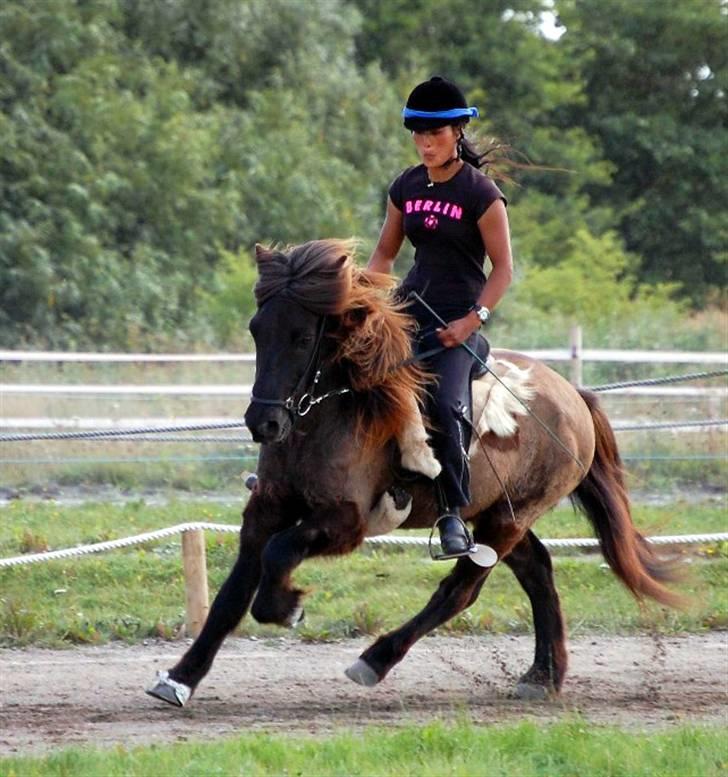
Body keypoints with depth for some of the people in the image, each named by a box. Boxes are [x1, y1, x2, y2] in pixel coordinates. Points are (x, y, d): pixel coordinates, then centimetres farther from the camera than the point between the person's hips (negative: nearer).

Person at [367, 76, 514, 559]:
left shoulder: (480, 193, -7)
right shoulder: (406, 188, 10)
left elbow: (503, 269, -7)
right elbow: (385, 255, 19)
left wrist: (473, 321, -17)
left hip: (457, 321, -6)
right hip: (408, 307, 6)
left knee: (443, 403, -27)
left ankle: (453, 514, -18)